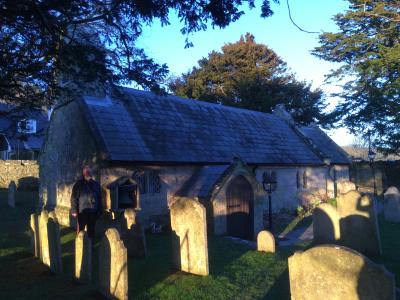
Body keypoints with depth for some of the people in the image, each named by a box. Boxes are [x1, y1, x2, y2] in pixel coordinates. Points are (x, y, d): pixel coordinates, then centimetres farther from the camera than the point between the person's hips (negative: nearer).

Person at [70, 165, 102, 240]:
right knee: (80, 231, 2)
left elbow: (99, 198, 11)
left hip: (93, 211, 3)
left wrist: (99, 210, 7)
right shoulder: (78, 184, 0)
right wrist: (74, 211, -9)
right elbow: (73, 198, -3)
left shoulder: (96, 184, 8)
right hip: (82, 211, -3)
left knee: (91, 231, 12)